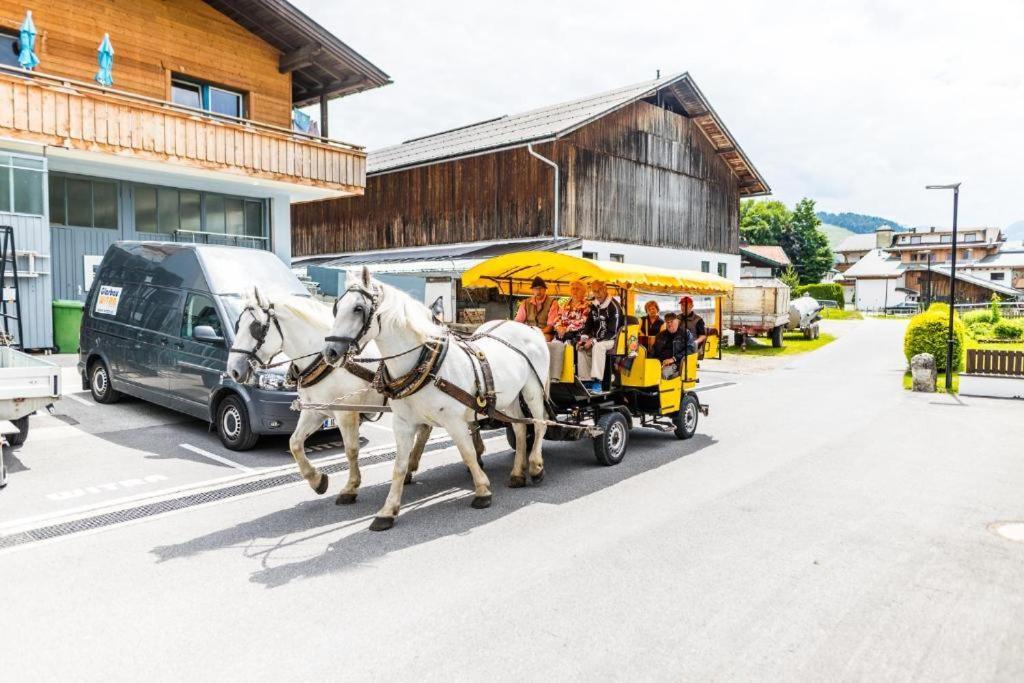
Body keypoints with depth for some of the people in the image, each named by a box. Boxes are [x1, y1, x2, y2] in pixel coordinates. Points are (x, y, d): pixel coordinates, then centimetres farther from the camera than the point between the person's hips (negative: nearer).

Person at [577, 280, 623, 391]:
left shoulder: (614, 307, -16)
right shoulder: (594, 305, 8)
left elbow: (612, 332, -21)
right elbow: (589, 324, 13)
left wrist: (593, 341, -25)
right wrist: (584, 338, -8)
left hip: (612, 340, -8)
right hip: (597, 339, 8)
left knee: (598, 346, -35)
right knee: (582, 348, -14)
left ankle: (597, 382, -37)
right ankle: (586, 381, -12)